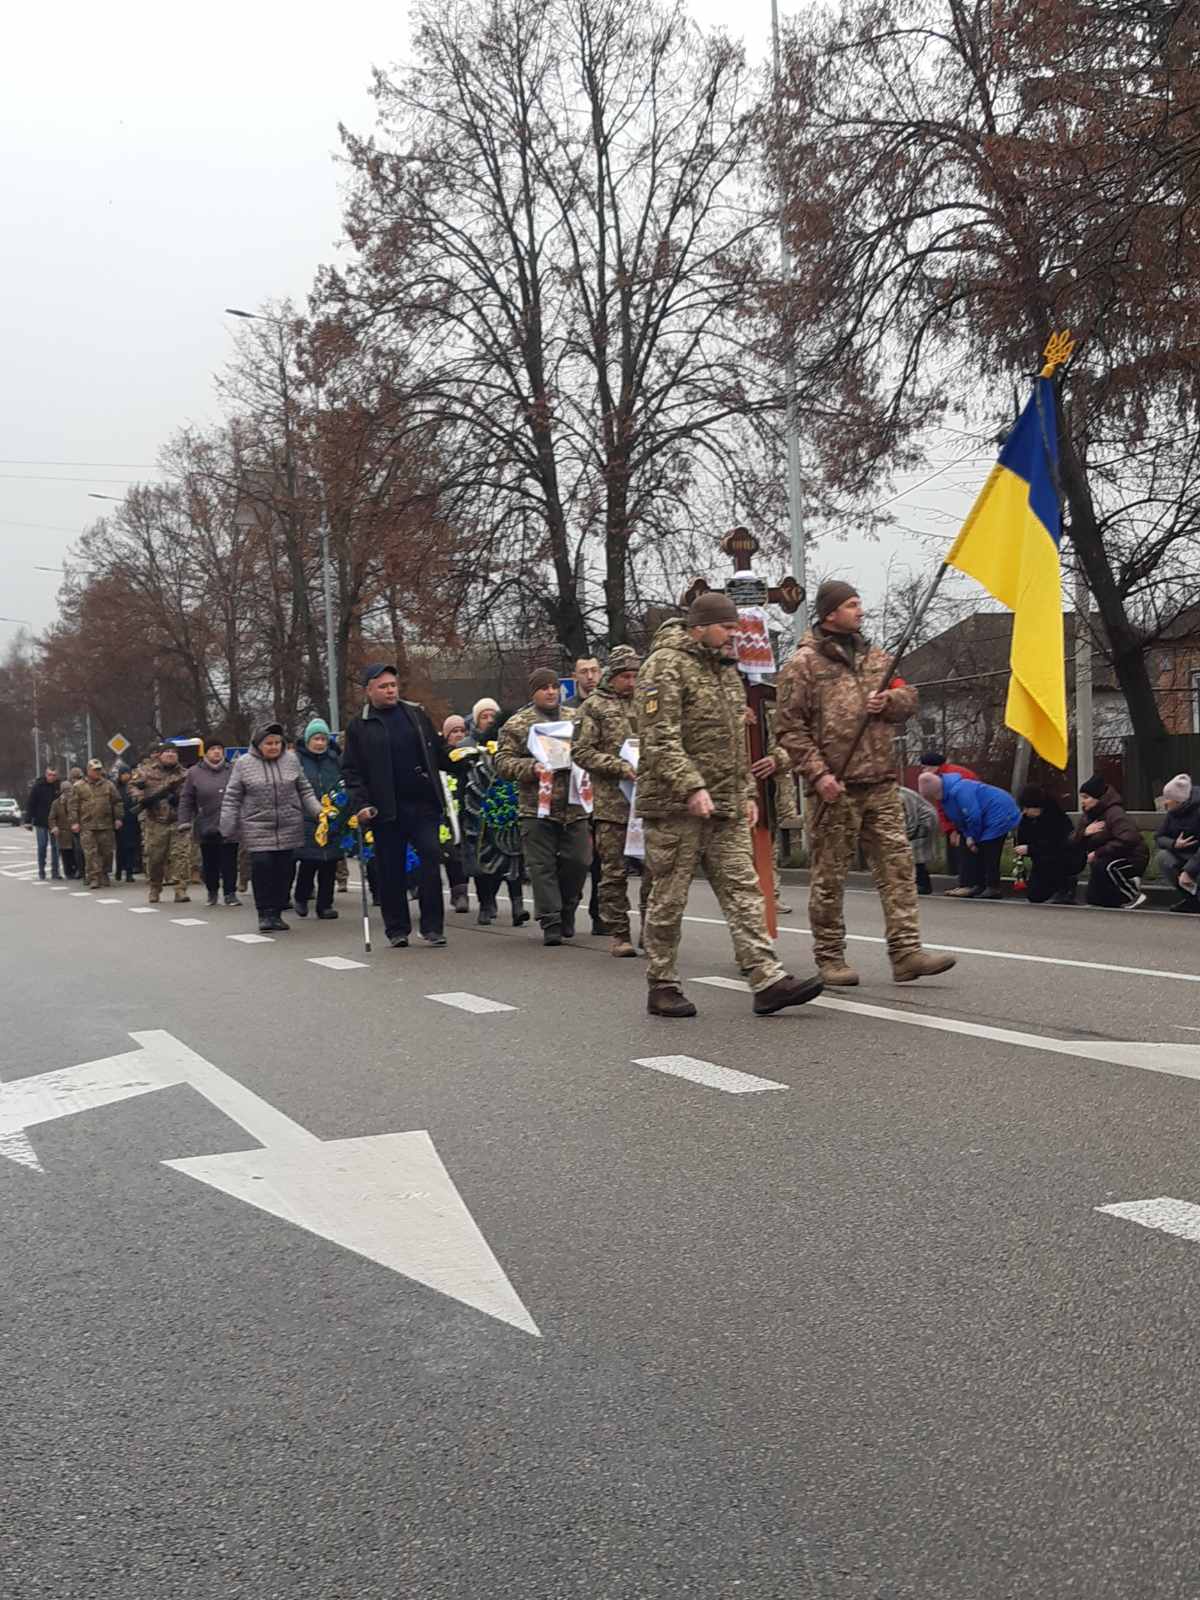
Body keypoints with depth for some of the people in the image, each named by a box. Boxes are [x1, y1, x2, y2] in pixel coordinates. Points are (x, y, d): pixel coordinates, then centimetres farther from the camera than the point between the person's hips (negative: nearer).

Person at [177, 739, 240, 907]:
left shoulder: (232, 771, 5)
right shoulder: (195, 772, 2)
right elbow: (186, 800, 3)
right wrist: (184, 822, -4)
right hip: (206, 826, 0)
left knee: (229, 861, -1)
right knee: (209, 862, 10)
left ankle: (230, 893, 7)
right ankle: (212, 891, 27)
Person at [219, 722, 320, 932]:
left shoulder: (291, 759, 6)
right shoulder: (244, 763, 0)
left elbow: (305, 791, 13)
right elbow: (231, 798, 3)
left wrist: (318, 811, -1)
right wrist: (227, 828, -2)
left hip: (289, 828, 2)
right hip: (258, 828, -2)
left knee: (284, 871, 2)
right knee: (262, 868, -12)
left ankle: (276, 913, 14)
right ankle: (265, 914, -1)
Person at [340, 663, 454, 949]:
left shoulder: (417, 714, 12)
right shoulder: (359, 727, 4)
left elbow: (438, 753, 17)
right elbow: (351, 771, 2)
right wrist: (361, 803, -9)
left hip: (424, 804, 1)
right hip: (386, 810, -1)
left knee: (431, 859, -6)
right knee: (390, 870, 4)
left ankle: (432, 927, 2)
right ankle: (397, 930, 15)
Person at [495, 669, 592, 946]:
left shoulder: (576, 718, 13)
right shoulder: (517, 724, 3)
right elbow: (503, 762, -2)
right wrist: (532, 768, -18)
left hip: (574, 807, 3)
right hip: (537, 808, -3)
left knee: (578, 861, 3)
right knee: (542, 866, -2)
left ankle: (566, 910, 26)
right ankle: (551, 923, 4)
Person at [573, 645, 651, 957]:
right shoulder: (595, 706, 3)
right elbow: (581, 751, -4)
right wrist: (619, 767, -14)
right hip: (611, 802, -4)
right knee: (614, 871, 0)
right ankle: (619, 934, 9)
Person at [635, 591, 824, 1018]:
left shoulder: (726, 669, 19)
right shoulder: (665, 666, -9)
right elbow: (658, 739, -19)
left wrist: (746, 792, 20)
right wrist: (691, 787, -27)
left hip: (725, 808, 8)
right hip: (675, 807, -8)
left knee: (743, 889, 1)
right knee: (668, 900, 0)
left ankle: (766, 979, -2)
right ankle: (662, 987, 11)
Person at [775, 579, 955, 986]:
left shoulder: (875, 657, 16)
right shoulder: (803, 664, -4)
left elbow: (908, 697, 22)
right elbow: (790, 728, -8)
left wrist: (890, 700, -3)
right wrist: (818, 773, -17)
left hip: (881, 784, 6)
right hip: (834, 789, -6)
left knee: (898, 866, 2)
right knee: (829, 876, 3)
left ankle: (906, 952, 5)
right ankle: (830, 958, 13)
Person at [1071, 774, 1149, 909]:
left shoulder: (1115, 813, -23)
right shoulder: (1089, 816, 3)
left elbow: (1127, 840, -36)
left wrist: (1098, 853, -33)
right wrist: (1084, 832, -22)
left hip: (1132, 859, -9)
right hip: (1110, 860, 9)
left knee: (1102, 866, -37)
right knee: (1094, 900, 5)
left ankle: (1134, 896, -18)